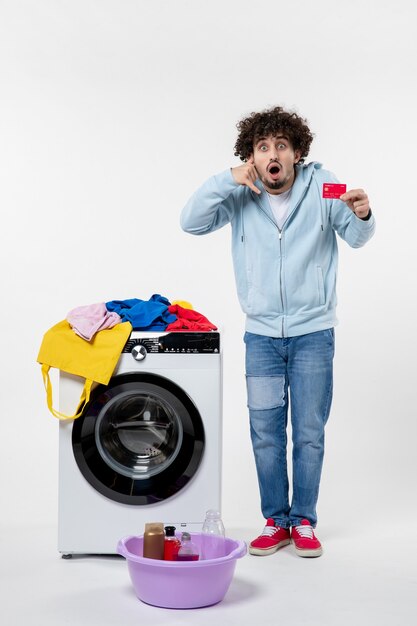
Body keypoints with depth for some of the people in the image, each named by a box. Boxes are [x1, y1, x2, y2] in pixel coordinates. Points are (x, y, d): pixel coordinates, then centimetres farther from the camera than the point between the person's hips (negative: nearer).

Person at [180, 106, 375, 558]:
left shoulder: (321, 185, -7)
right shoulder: (239, 196, -4)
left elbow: (356, 237, -5)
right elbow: (191, 222, -12)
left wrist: (362, 215, -28)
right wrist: (228, 179, -22)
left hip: (312, 332, -1)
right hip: (261, 334, 2)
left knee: (309, 433, 6)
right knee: (266, 433, 8)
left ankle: (303, 522, 22)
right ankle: (275, 521, 23)